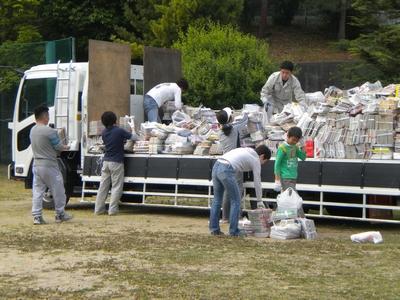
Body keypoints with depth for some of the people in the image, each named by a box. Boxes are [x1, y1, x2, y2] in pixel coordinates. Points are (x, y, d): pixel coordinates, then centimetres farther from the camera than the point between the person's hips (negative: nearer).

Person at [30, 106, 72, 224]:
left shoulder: (32, 131, 7)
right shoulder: (49, 131, -17)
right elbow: (59, 147, -10)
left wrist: (61, 147, 17)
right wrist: (66, 147, 13)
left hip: (36, 164, 7)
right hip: (49, 165, -6)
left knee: (37, 191, 7)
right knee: (58, 190, 9)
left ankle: (36, 216, 3)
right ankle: (60, 214, 18)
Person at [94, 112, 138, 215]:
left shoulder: (104, 133, 6)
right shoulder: (119, 131, -12)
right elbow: (134, 137, -5)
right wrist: (132, 128, 13)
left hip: (106, 161, 6)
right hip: (116, 162, -6)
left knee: (103, 186, 8)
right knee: (116, 186, 0)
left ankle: (98, 209, 9)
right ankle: (113, 209, -3)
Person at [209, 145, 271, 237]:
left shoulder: (244, 150, 30)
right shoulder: (256, 160, 10)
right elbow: (257, 183, 14)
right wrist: (259, 201, 24)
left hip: (216, 165, 8)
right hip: (226, 170, -8)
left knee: (217, 199, 18)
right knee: (235, 201, 5)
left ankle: (214, 229, 21)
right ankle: (234, 231, 6)